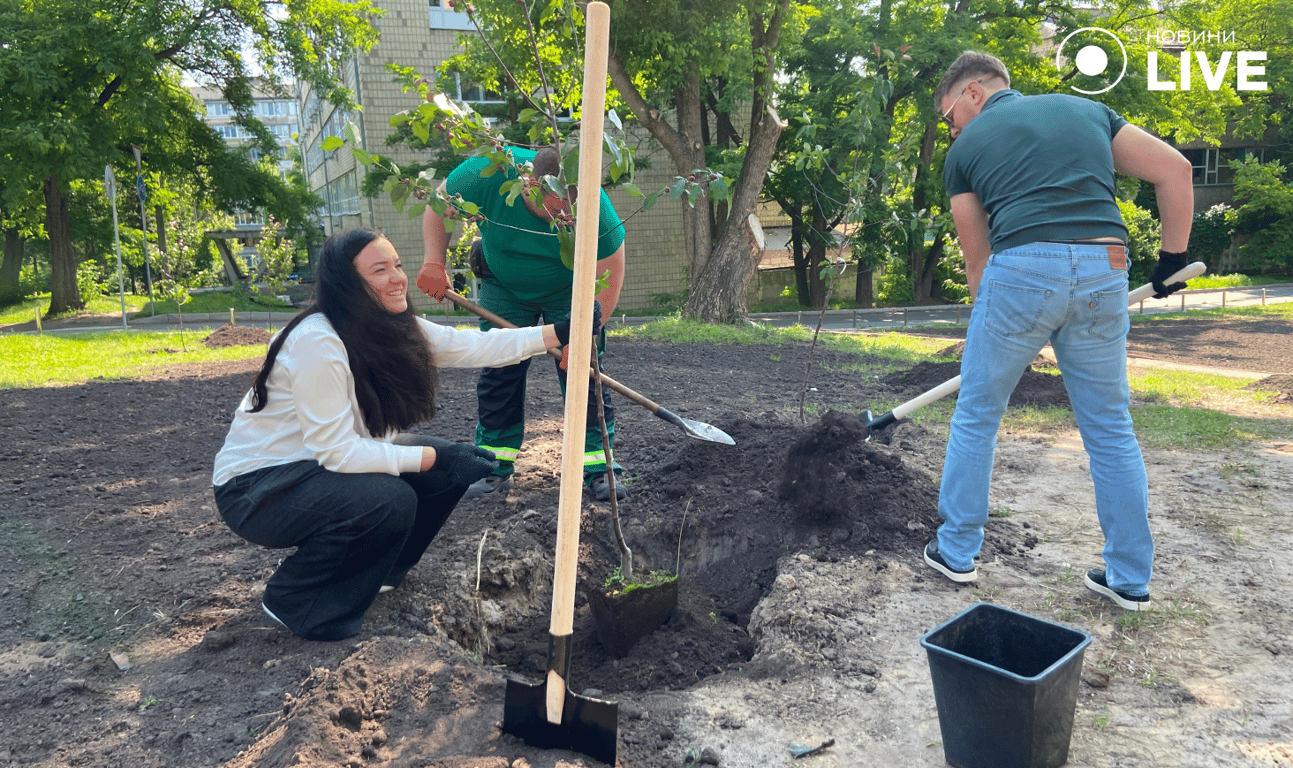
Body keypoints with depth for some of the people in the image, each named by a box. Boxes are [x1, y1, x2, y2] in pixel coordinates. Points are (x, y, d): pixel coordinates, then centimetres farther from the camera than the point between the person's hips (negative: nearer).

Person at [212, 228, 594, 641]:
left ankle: (376, 571, 13)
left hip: (320, 464, 8)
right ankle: (292, 599, -6)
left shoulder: (395, 328, -3)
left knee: (453, 466, -5)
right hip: (256, 484, -8)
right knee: (389, 500, -32)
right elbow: (336, 450, -28)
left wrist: (558, 334, -9)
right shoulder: (317, 343, -28)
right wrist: (434, 458, -28)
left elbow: (473, 346, -3)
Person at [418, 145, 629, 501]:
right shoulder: (486, 173, -31)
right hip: (505, 288, 2)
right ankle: (495, 470, 11)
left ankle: (597, 469, 0)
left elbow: (609, 277, -26)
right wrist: (434, 262, -24)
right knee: (498, 375, 0)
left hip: (569, 292, -1)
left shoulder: (594, 208, -34)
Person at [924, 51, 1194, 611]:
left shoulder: (966, 149, 14)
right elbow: (1174, 169, 13)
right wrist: (1173, 258, 19)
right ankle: (1130, 578, 23)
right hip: (1104, 273, 4)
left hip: (1022, 270, -3)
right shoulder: (1086, 110, 22)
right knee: (1111, 428, 15)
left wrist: (991, 324, 27)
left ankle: (956, 552, 23)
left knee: (976, 417, 14)